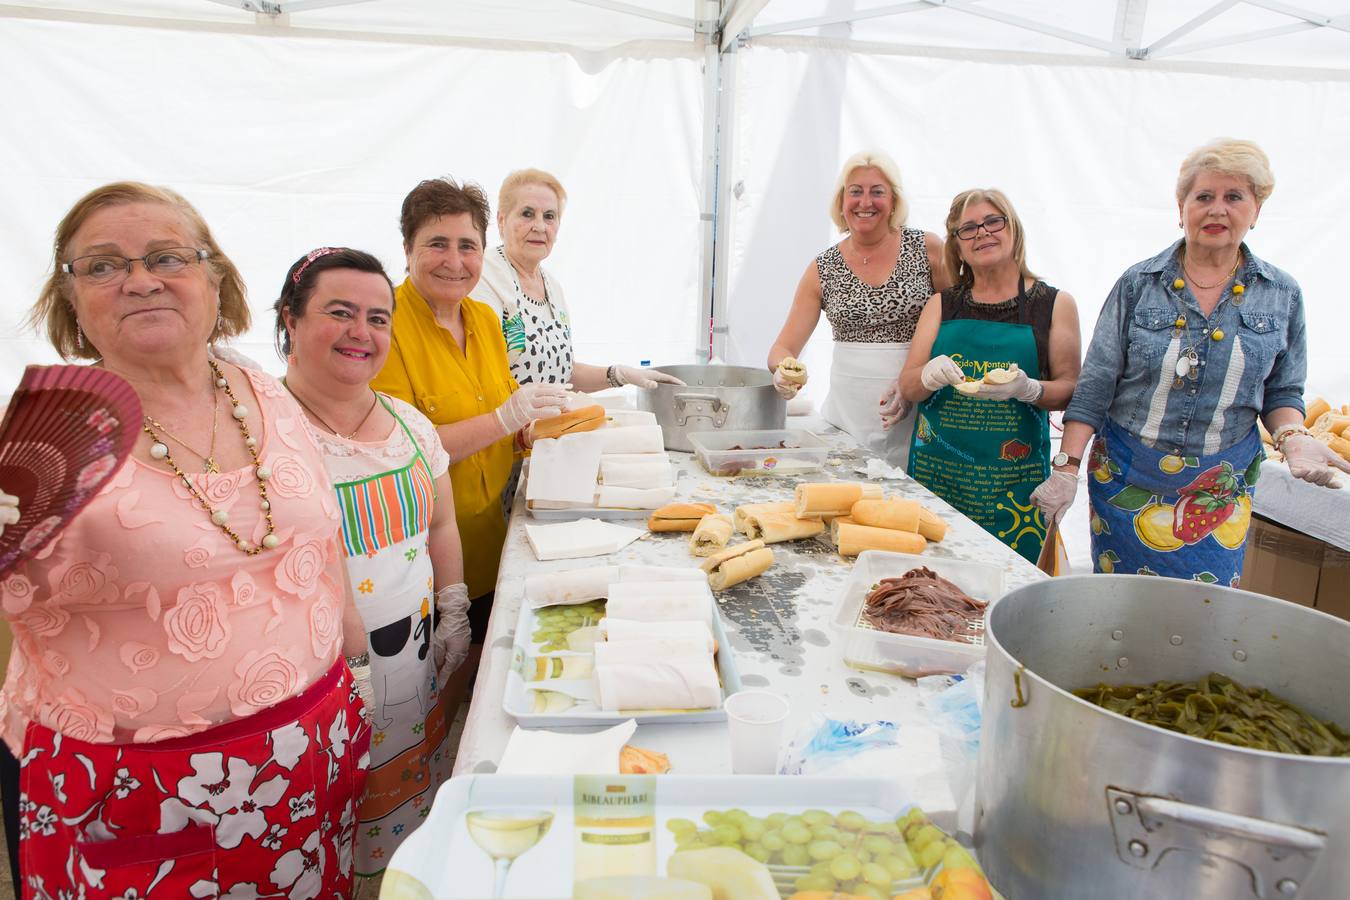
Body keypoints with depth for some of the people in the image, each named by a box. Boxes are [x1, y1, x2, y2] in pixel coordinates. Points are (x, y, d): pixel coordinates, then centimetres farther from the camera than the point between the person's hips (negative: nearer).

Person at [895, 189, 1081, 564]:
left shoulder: (1055, 304, 5)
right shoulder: (942, 305, 10)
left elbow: (1069, 389, 4)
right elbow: (908, 387, 6)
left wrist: (1027, 389, -16)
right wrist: (930, 375, -16)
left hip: (1013, 477, -1)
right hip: (937, 469, 2)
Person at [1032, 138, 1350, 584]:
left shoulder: (1282, 296, 2)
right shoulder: (1138, 283, -3)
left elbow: (1282, 393, 9)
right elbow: (1095, 386, -4)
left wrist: (1293, 438, -13)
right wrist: (1067, 467, -11)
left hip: (1219, 493, 1)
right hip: (1125, 477, -1)